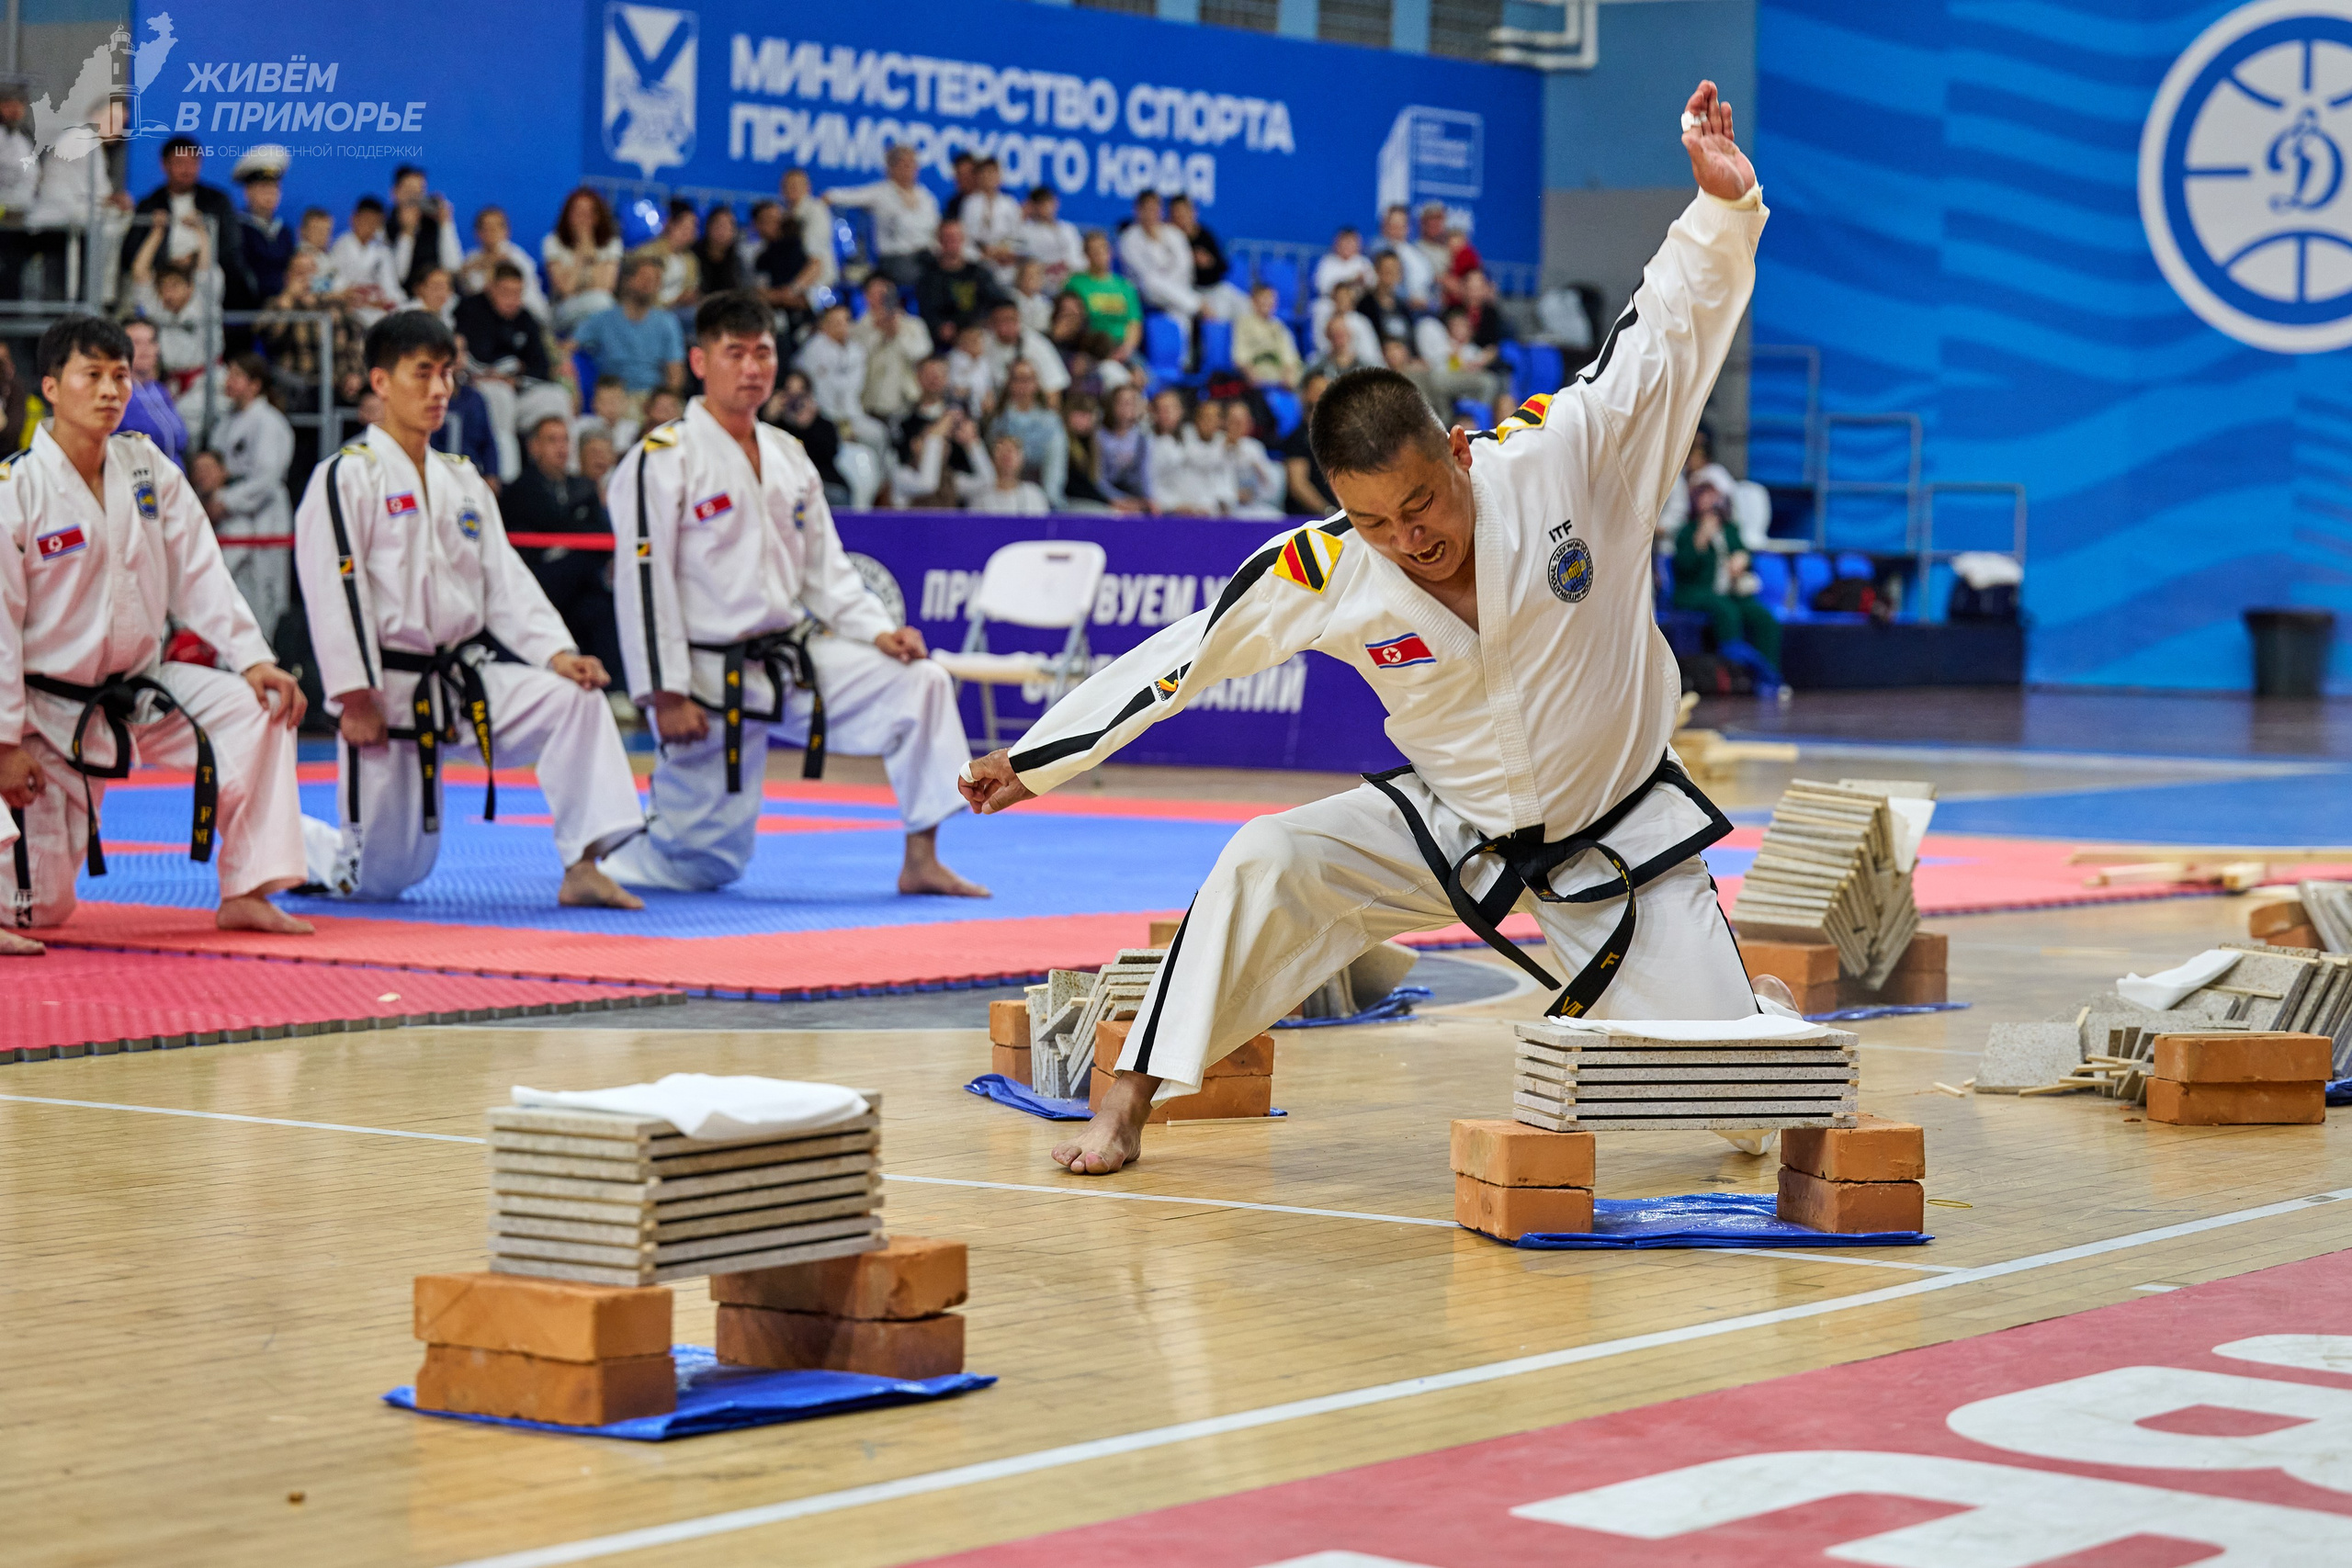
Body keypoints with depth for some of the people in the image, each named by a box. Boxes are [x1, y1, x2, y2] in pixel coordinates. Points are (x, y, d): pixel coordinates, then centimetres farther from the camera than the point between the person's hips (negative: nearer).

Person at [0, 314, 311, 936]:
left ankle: (246, 894, -12)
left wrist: (253, 657, -13)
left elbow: (198, 575, 1)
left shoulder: (148, 467, -1)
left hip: (139, 691, 5)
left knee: (257, 708, -19)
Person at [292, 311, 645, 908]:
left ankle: (582, 868, -20)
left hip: (466, 675, 6)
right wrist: (355, 696, -19)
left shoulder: (463, 482, 13)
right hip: (388, 688, -6)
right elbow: (333, 592, -14)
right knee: (385, 875, -2)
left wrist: (556, 652, -7)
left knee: (576, 698, -20)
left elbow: (505, 582, 9)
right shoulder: (346, 478, -8)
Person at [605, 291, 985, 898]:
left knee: (919, 682, -11)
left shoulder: (788, 456, 11)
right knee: (711, 858, -4)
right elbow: (644, 583, -15)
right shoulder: (663, 460, -12)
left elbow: (825, 568, 15)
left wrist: (879, 632, -2)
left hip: (797, 659, 7)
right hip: (711, 679, -7)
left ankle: (922, 861, -5)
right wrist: (665, 694, -18)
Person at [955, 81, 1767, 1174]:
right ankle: (1131, 1097, -9)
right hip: (1452, 828, 1)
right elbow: (1180, 656, -11)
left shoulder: (1566, 457, -23)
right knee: (1265, 867, -20)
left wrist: (1723, 209, -33)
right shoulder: (1324, 577, -19)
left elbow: (1671, 330, -19)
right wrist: (1038, 758, -6)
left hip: (1619, 835, -1)